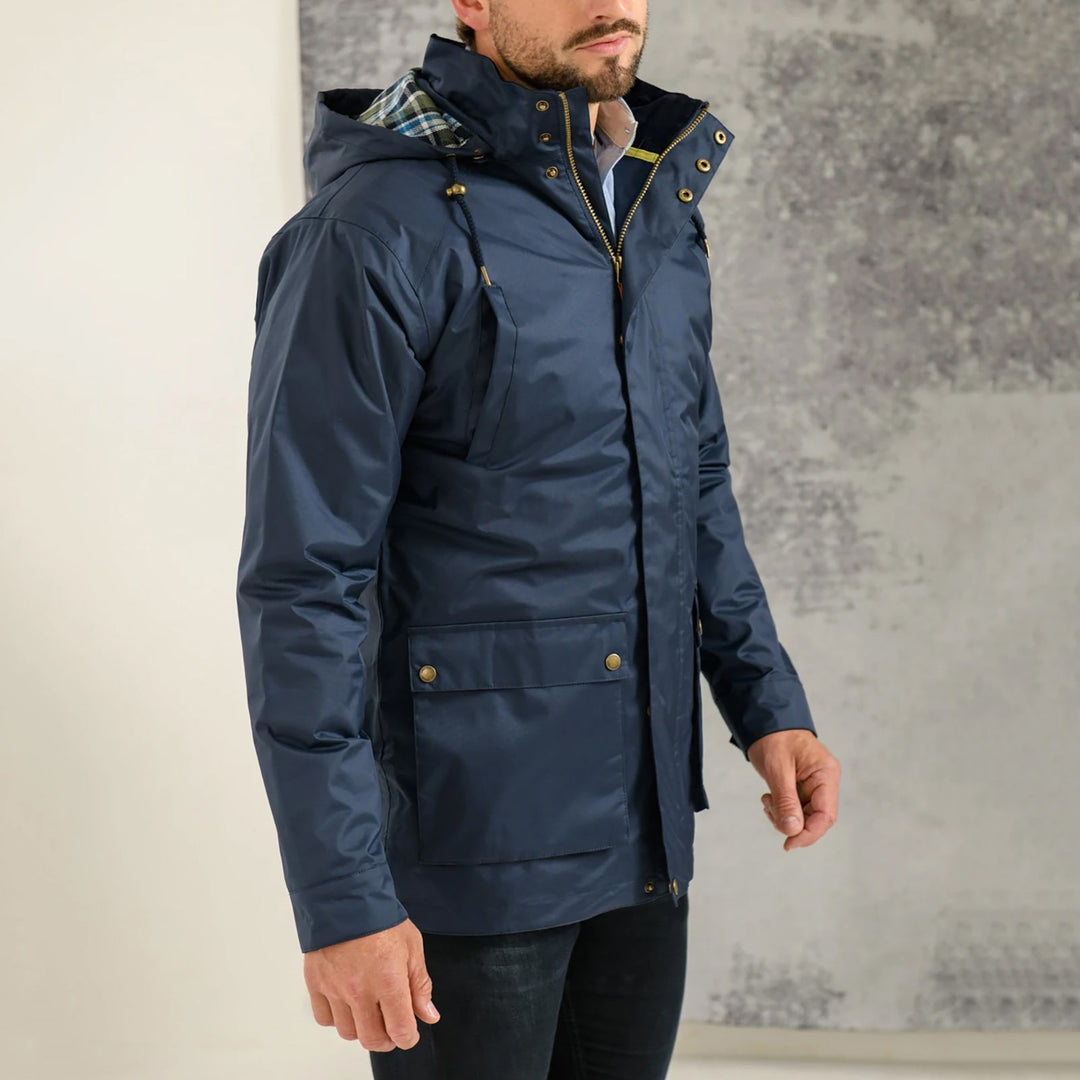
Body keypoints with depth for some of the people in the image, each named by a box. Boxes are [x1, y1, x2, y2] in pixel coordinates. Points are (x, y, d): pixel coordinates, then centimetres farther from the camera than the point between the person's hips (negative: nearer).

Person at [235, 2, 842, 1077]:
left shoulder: (660, 204, 7)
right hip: (467, 840, -7)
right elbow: (300, 583, -18)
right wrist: (340, 898, -18)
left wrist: (766, 699, 9)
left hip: (643, 820, 7)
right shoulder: (375, 232, -17)